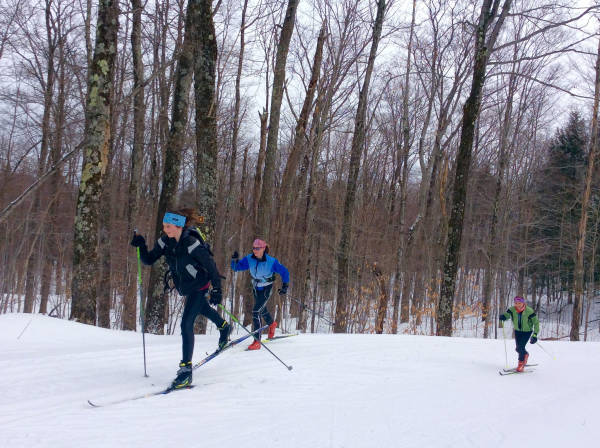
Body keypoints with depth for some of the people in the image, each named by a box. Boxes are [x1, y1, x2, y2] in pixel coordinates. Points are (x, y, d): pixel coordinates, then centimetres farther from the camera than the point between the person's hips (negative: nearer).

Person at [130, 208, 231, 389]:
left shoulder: (192, 244, -29)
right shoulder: (165, 241, -10)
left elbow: (211, 265, -21)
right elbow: (148, 260, -4)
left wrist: (217, 291, -21)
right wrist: (141, 246, -22)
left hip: (199, 286, -8)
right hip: (184, 288, 8)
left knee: (186, 323, -17)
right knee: (202, 308, 32)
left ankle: (185, 370, -14)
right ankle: (224, 327, 64)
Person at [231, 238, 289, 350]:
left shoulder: (271, 261, -23)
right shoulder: (249, 259, -13)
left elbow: (284, 272, -10)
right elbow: (236, 267, -6)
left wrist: (285, 286, -12)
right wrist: (234, 260, -27)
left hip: (266, 289, -6)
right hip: (256, 288, 6)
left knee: (256, 312, -19)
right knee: (262, 310, 26)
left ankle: (257, 341, -16)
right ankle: (272, 324, 60)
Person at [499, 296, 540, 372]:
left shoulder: (529, 311, -23)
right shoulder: (512, 310, -15)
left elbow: (536, 322, -16)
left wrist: (535, 334, -22)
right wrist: (503, 317, -51)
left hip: (527, 331, -4)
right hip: (517, 331, 4)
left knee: (521, 347, -18)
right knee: (518, 349, 8)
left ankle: (521, 364, 1)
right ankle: (525, 355, 43)